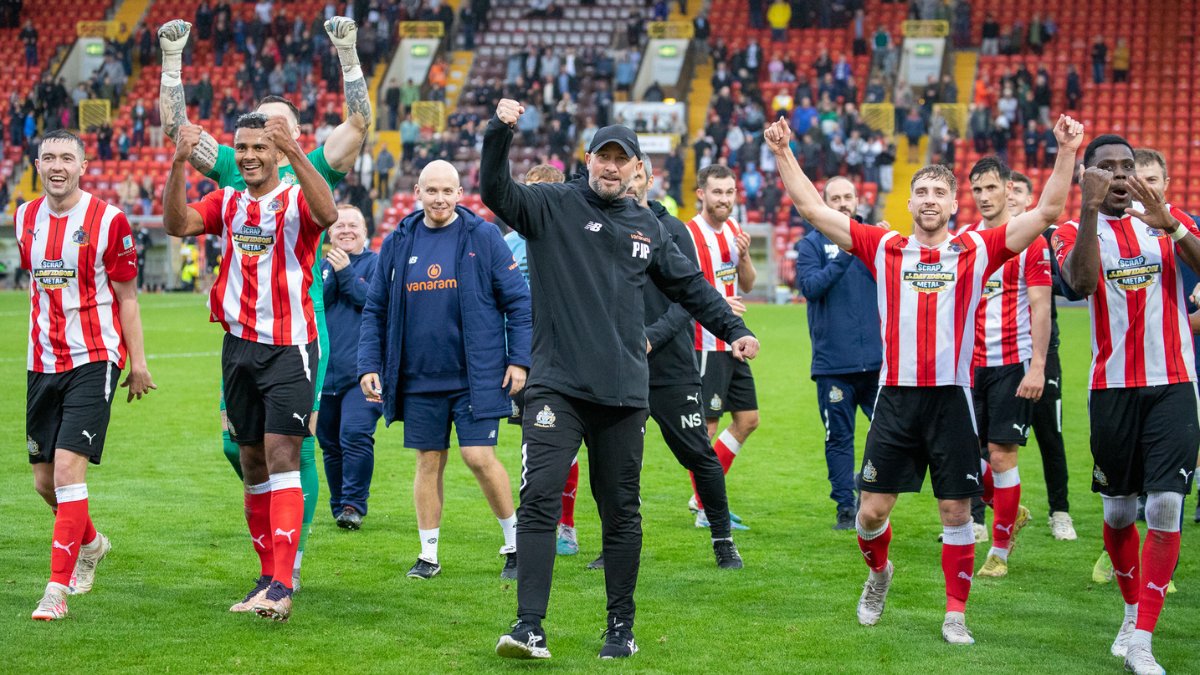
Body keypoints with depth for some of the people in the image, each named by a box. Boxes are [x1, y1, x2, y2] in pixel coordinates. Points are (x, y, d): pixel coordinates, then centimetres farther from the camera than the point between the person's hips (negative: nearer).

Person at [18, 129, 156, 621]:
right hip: (42, 363, 6)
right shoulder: (25, 218, 8)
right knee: (44, 479, 10)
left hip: (94, 360, -6)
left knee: (68, 469, -16)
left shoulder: (108, 221, -8)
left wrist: (138, 363, -1)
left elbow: (126, 297, -2)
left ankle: (58, 588, -12)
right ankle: (90, 543, 39)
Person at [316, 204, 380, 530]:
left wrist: (346, 272, -14)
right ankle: (339, 506, 22)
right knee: (330, 444, 10)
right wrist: (331, 273, -12)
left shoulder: (377, 263, 1)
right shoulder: (320, 266, 12)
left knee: (355, 435, -18)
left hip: (362, 372, -4)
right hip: (324, 371, 5)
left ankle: (354, 505, -11)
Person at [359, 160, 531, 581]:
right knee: (428, 463, 8)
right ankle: (429, 555, 18)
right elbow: (375, 310, 11)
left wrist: (519, 360, -7)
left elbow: (517, 300, -1)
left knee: (479, 456, -8)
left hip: (476, 374, -3)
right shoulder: (397, 243, 7)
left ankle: (515, 543, 10)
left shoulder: (483, 236, -2)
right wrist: (369, 366, 2)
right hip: (419, 378, 3)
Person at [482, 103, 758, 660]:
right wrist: (499, 131, -29)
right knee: (538, 498, -13)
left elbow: (689, 284, 26)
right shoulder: (552, 205, 3)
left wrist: (733, 329, 20)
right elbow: (496, 192, -14)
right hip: (556, 384, -3)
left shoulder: (646, 227, 16)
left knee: (621, 512, 7)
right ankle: (529, 626, -13)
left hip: (623, 390, 4)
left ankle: (621, 627, 18)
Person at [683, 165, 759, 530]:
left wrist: (744, 255, -5)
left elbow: (747, 285, 14)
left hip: (732, 343, 9)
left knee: (748, 420, 12)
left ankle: (703, 496, 22)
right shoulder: (689, 236, -15)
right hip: (705, 345, -9)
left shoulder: (733, 228, 9)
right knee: (706, 427, -3)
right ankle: (706, 511, 8)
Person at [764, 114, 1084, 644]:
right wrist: (783, 154, 1)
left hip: (952, 397, -1)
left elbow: (1046, 211, 0)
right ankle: (878, 572, 35)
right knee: (872, 510, 3)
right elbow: (813, 209, 7)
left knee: (956, 511, 1)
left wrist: (1066, 153, -9)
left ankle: (955, 614, 15)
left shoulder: (977, 251, 3)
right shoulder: (883, 248, 6)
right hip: (896, 398, 1)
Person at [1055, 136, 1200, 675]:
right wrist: (1090, 209, -25)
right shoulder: (1074, 231, 4)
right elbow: (1081, 282, -18)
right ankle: (1133, 609, 32)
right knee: (1119, 509, 7)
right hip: (1113, 387, 0)